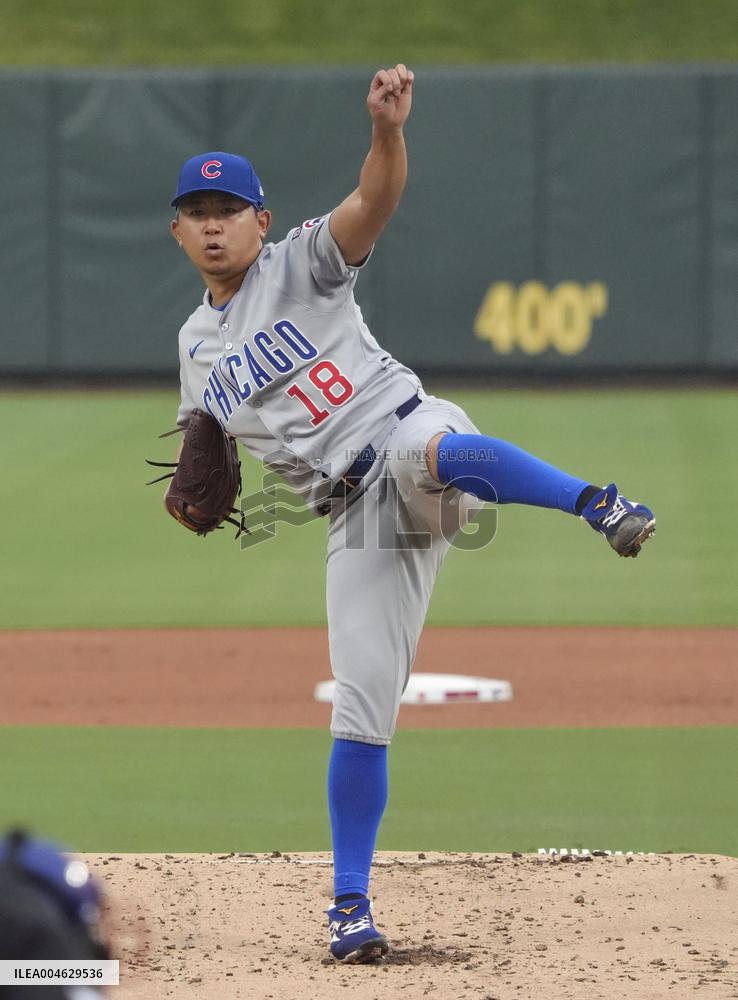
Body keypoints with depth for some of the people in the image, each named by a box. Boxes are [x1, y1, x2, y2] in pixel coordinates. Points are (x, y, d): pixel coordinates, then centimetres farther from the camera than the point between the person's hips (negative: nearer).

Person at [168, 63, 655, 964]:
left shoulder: (301, 263, 2)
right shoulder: (198, 342, 17)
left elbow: (377, 199, -16)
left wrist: (387, 128, -37)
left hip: (405, 428, -4)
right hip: (356, 516, 4)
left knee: (432, 448, -45)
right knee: (360, 710, -2)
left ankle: (600, 506, -45)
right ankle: (351, 904, 6)